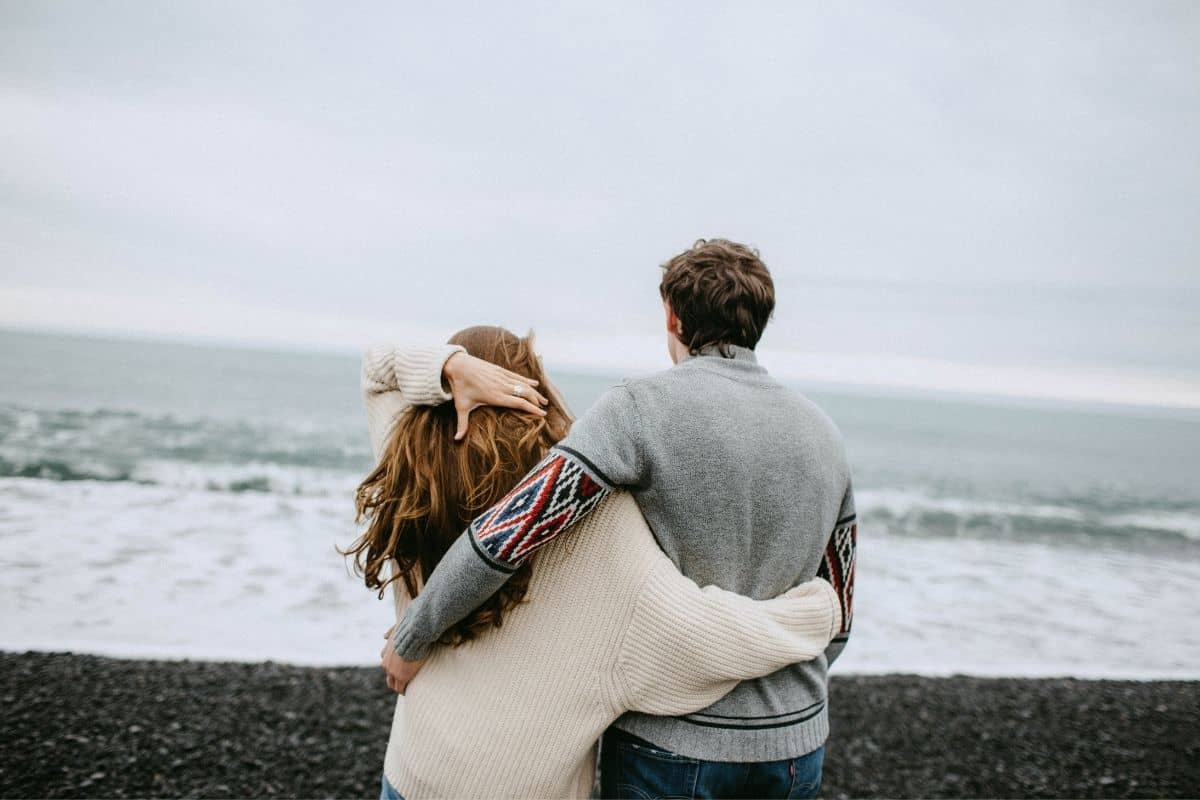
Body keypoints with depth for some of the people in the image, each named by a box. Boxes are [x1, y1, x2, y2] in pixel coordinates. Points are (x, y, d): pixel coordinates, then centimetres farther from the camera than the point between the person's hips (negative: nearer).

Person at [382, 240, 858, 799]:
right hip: (796, 748, 5)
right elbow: (838, 616, 8)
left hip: (670, 741, -4)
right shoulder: (824, 434, 1)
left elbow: (510, 529, -25)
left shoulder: (643, 407, -16)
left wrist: (410, 640, -12)